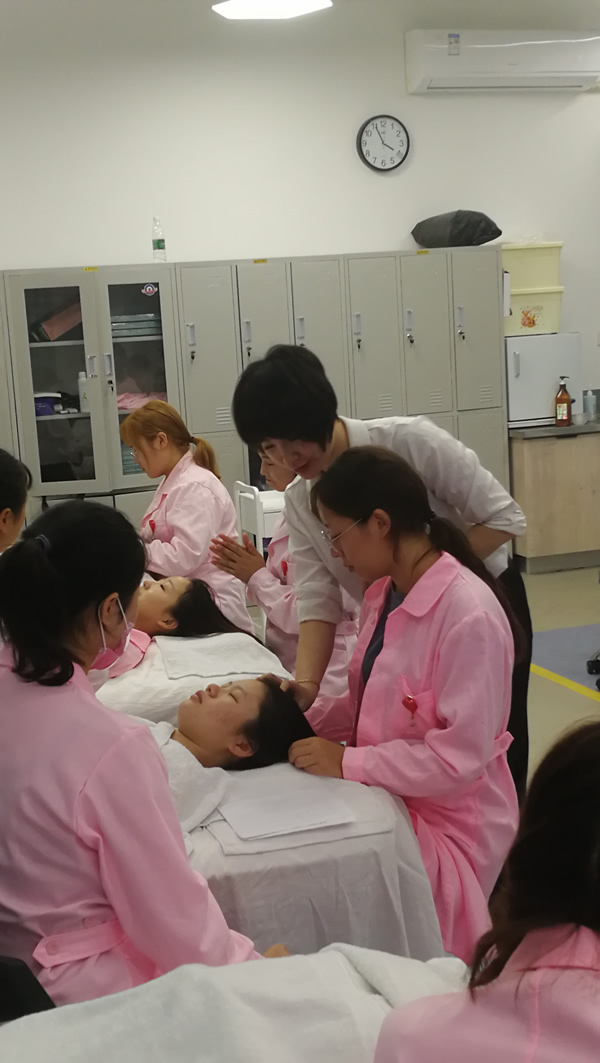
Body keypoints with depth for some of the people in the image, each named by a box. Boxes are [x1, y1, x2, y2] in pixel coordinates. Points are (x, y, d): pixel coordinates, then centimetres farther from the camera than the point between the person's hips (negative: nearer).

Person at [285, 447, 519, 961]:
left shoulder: (469, 614, -22)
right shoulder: (382, 596, 5)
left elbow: (460, 755, -23)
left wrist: (347, 763, -22)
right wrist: (311, 712, -3)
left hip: (448, 824, -7)